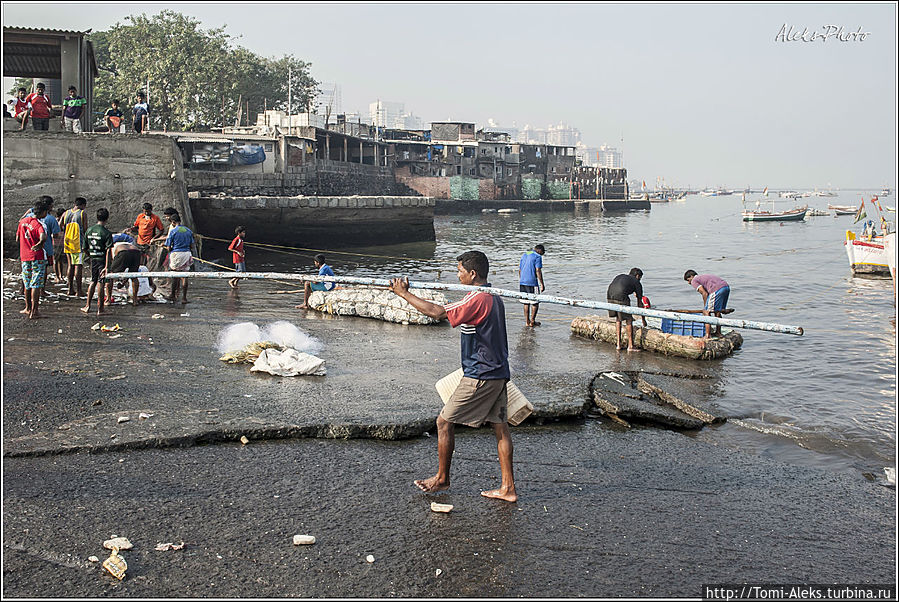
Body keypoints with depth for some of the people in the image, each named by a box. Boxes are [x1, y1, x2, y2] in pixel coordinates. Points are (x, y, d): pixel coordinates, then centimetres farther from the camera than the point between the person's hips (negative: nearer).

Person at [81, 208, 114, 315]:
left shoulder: (89, 230, 4)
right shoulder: (106, 232, -13)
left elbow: (85, 248, 8)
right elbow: (108, 250, -19)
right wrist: (107, 266, -20)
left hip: (93, 259, 5)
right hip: (102, 260, -5)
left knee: (93, 282, 18)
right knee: (100, 283, 0)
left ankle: (88, 306, 20)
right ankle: (100, 309, 4)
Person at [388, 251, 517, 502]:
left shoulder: (477, 299, -18)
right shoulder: (493, 297, 13)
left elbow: (438, 312, -25)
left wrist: (404, 293, -17)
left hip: (480, 375, -10)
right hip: (498, 372, 10)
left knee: (445, 422, 3)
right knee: (500, 426, 9)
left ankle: (442, 478, 16)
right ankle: (508, 488, 10)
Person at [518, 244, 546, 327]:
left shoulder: (524, 255, 16)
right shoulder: (538, 257, -6)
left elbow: (519, 270, 18)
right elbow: (538, 271, -13)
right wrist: (542, 284, -11)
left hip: (522, 282, 7)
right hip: (532, 283, -7)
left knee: (526, 303, 12)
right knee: (535, 303, 4)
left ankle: (527, 321, 13)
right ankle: (532, 321, 4)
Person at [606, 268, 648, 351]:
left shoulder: (620, 276, 35)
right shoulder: (637, 283, 21)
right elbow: (639, 303, 24)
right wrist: (643, 319, 33)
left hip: (609, 296, 6)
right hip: (620, 297, -5)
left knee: (618, 318, 23)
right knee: (629, 319, 9)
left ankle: (618, 344, 24)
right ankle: (630, 346, 13)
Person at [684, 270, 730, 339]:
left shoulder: (694, 281, 9)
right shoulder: (704, 277, 35)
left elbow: (705, 294, -1)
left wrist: (705, 308, 8)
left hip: (717, 290, -8)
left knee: (706, 312, 0)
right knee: (717, 312, 21)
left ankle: (708, 335, -3)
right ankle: (718, 332, 28)